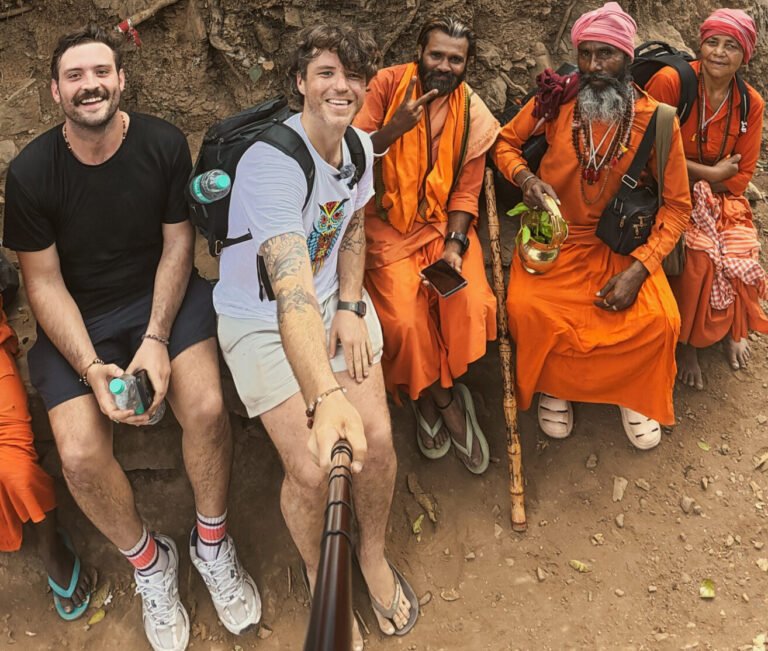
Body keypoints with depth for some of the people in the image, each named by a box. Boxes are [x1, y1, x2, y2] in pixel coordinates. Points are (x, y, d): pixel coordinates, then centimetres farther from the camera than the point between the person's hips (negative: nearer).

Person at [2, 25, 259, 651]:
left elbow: (177, 245, -3)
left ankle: (211, 541, 3)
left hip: (165, 295, 0)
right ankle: (148, 560, 10)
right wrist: (91, 367, -20)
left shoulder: (164, 144, -9)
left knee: (206, 409, -27)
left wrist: (157, 339, -15)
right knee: (80, 454, -22)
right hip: (79, 319, 0)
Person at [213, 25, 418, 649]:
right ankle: (318, 574, 17)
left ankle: (373, 553, 19)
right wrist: (325, 397, -55)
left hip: (336, 298, 5)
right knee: (312, 469, -15)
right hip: (262, 320, -5)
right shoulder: (271, 163, -29)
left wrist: (351, 308, -2)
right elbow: (291, 291, -42)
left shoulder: (360, 145, -3)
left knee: (377, 437, -11)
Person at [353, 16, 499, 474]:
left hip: (445, 223, 2)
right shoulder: (389, 85, -5)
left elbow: (466, 192, 0)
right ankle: (449, 404, 6)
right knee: (406, 319, -22)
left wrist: (454, 246, -14)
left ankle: (433, 397, 5)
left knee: (471, 305, -21)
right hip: (389, 222, -2)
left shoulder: (474, 115, 2)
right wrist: (393, 129, -27)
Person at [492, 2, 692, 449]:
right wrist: (525, 177, -15)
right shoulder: (555, 101, -7)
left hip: (623, 243, 0)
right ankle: (555, 387, 5)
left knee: (660, 321, -23)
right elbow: (506, 143, 9)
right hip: (555, 235, 0)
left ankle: (634, 395, 12)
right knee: (527, 308, -28)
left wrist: (638, 270, -17)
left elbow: (677, 205, -4)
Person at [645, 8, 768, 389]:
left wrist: (690, 173, -11)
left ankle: (734, 329, 11)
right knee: (700, 254, -29)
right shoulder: (670, 82, -14)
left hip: (722, 200, 4)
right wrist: (710, 173, -13)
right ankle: (686, 340, -5)